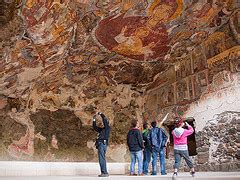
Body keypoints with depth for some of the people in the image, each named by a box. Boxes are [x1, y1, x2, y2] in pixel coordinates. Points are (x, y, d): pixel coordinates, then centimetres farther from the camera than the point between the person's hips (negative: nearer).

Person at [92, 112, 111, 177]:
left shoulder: (107, 128, 1)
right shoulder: (102, 129, 23)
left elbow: (105, 120, -12)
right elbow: (94, 127, 32)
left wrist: (101, 114, -2)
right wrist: (94, 119, 26)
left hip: (102, 144, -9)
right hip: (100, 145, 9)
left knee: (102, 159, -12)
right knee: (101, 159, 10)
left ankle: (105, 173, -11)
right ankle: (103, 172, 14)